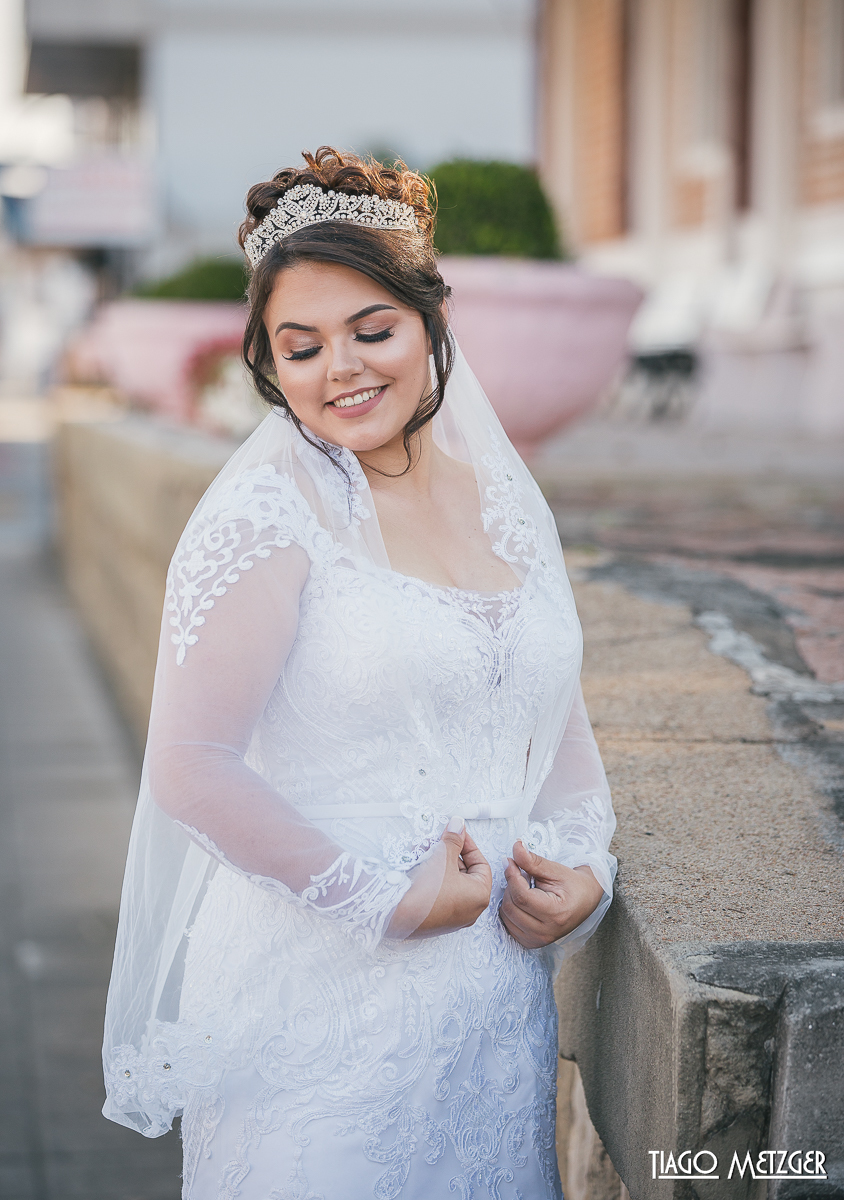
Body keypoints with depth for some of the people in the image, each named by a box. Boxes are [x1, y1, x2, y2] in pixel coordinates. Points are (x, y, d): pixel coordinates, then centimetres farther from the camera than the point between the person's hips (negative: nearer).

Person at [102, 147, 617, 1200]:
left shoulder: (500, 492, 7)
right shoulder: (265, 512, -11)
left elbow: (556, 709, 15)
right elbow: (191, 770, -18)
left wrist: (582, 857, -2)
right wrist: (385, 898, -15)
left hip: (497, 984, 6)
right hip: (320, 987, -6)